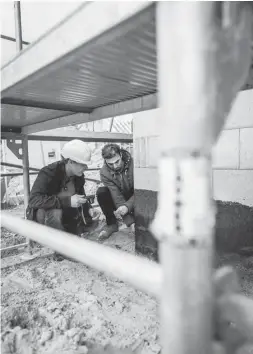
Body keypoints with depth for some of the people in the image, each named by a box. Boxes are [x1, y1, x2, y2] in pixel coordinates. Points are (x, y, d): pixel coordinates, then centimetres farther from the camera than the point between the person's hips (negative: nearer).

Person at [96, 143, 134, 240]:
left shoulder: (133, 163, -25)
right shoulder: (104, 172, -21)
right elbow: (117, 197, -26)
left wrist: (127, 206, -41)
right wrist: (130, 222, -32)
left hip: (134, 199, -2)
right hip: (121, 196, 2)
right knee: (101, 192, -24)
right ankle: (112, 224, -7)